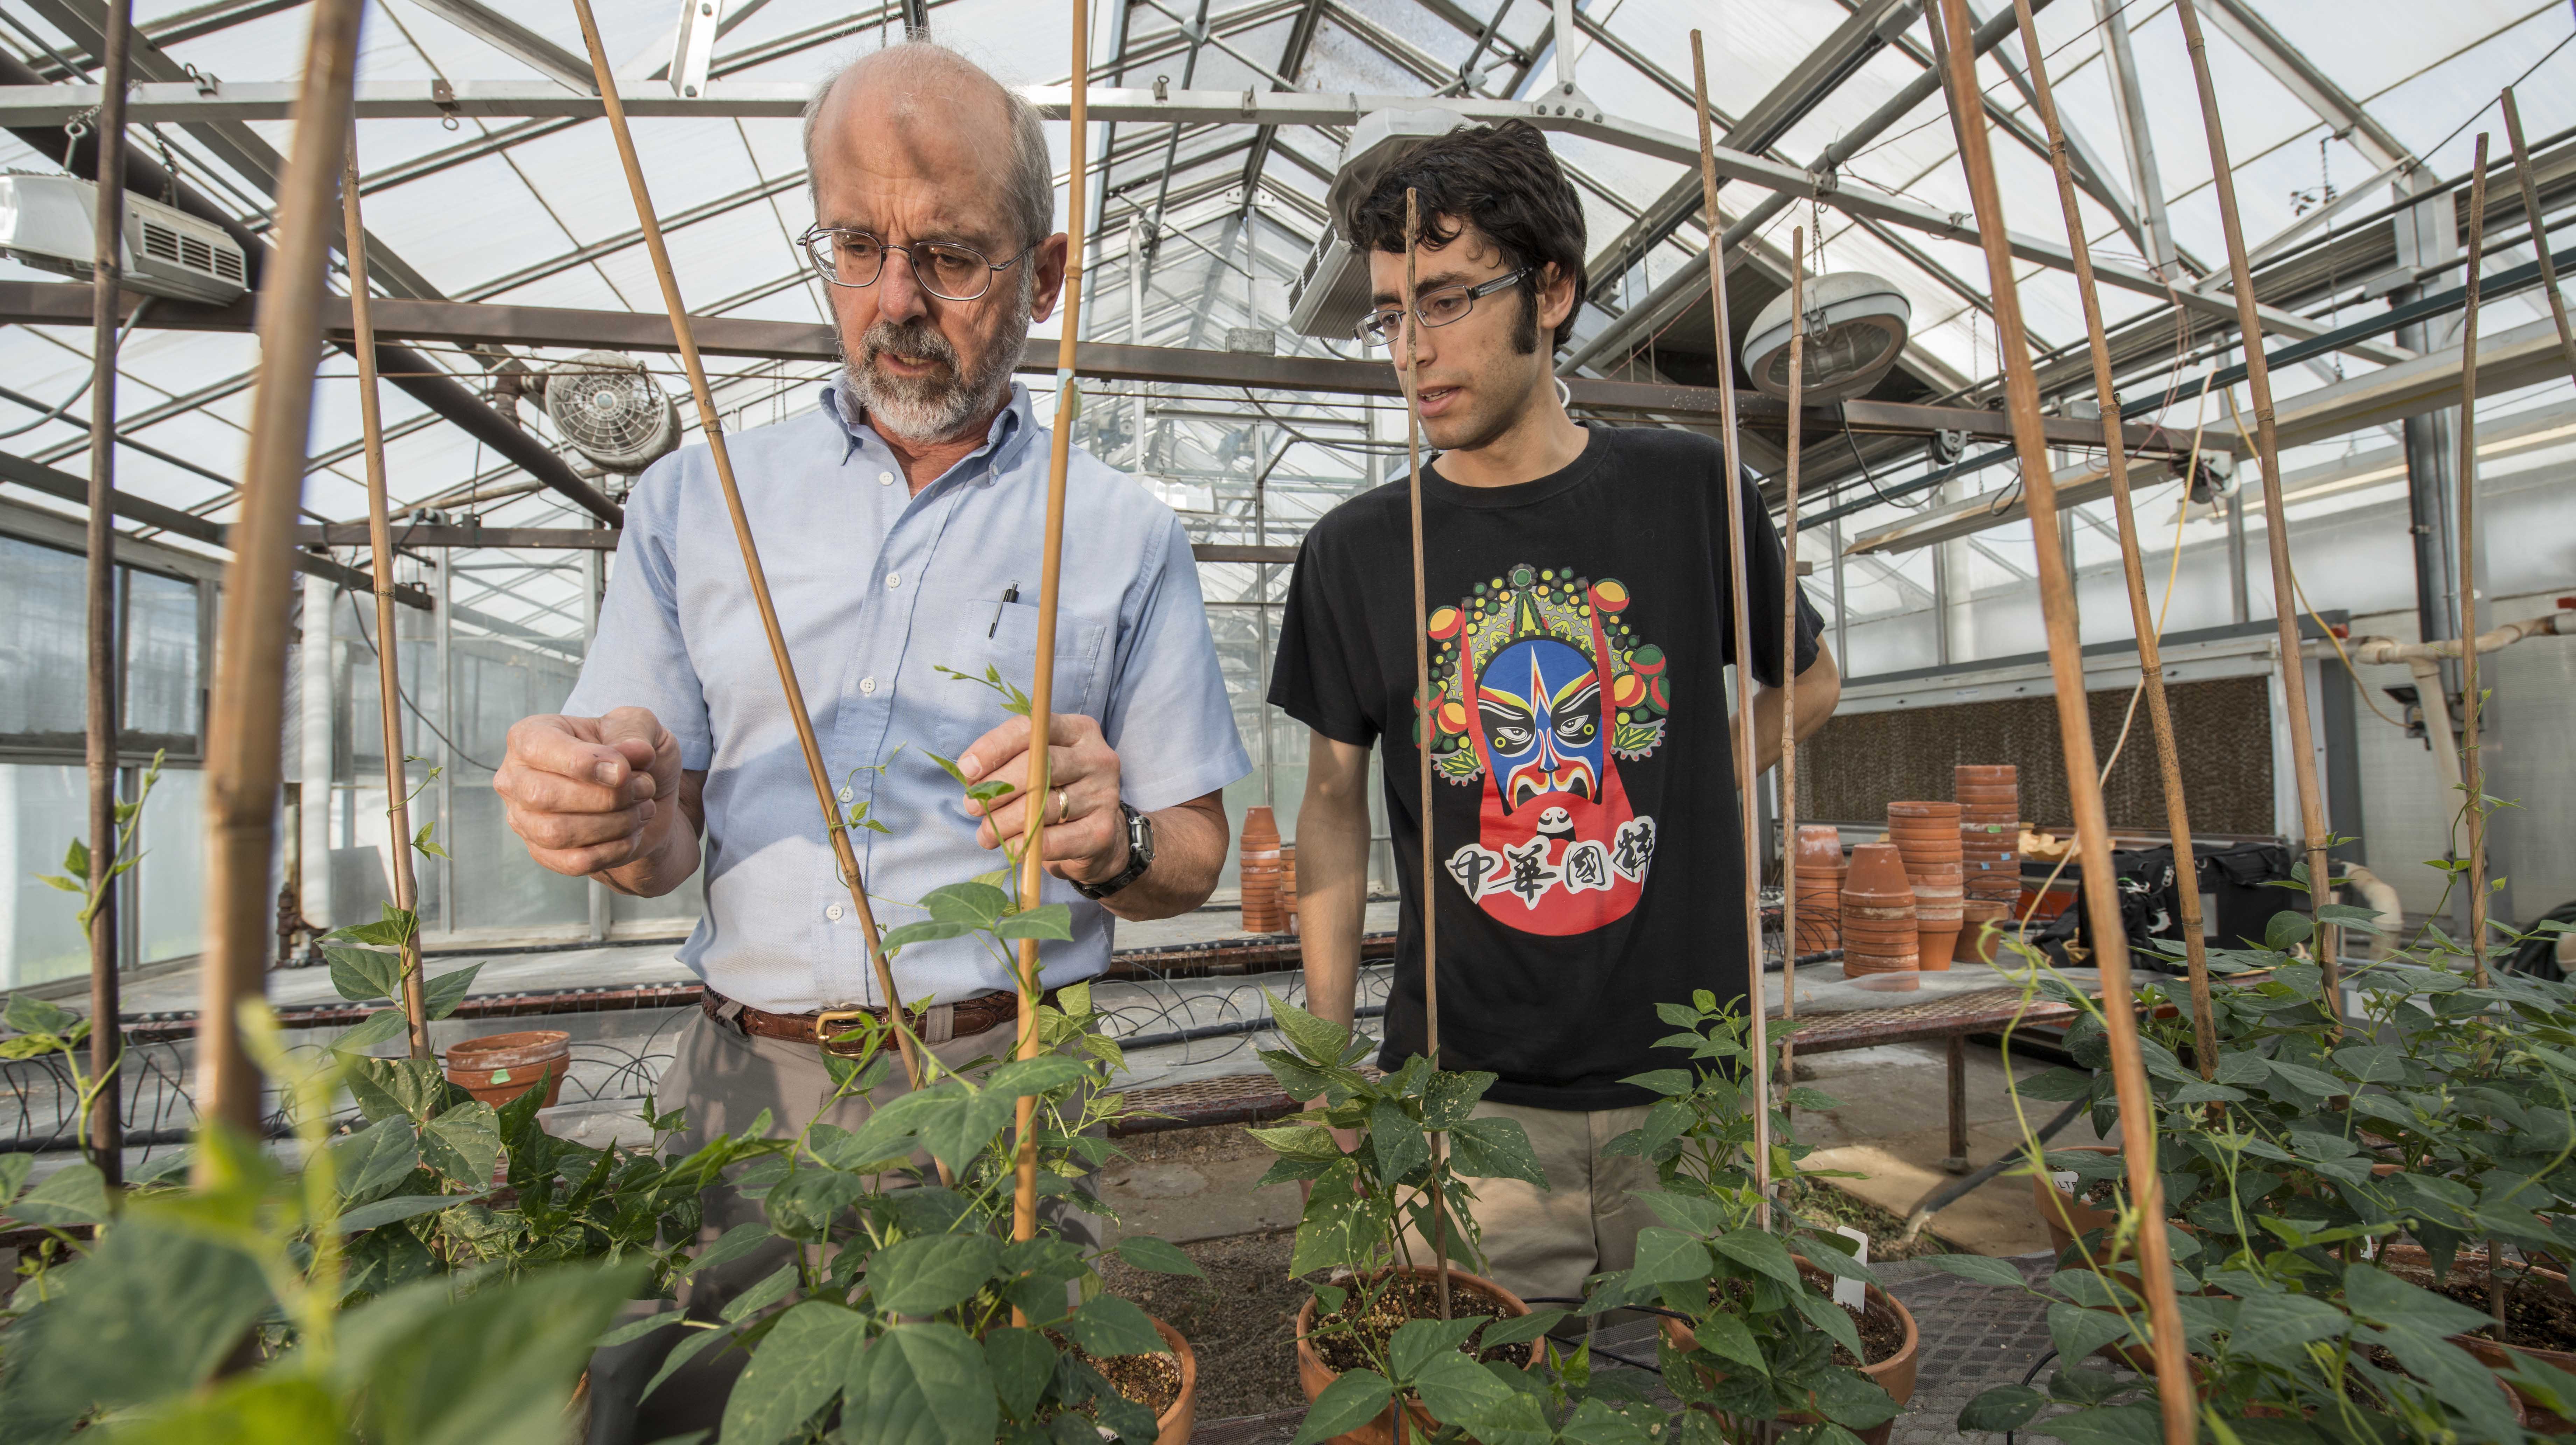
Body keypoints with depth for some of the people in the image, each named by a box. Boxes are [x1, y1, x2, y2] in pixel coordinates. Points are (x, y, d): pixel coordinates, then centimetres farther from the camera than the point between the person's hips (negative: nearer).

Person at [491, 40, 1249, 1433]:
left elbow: (1195, 855, 1)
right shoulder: (693, 500, 6)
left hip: (996, 1099, -1)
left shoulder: (1124, 537, 0)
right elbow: (664, 830, 7)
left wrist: (1111, 841, -20)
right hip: (740, 1082, 2)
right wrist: (620, 818, -15)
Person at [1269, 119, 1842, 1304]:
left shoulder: (1686, 488, 0)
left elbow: (1807, 686, 15)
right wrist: (1328, 1060, 0)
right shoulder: (1356, 550, -2)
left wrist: (1670, 792, 1)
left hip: (1690, 1076, 1)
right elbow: (1335, 801, 3)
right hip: (1466, 1094, 0)